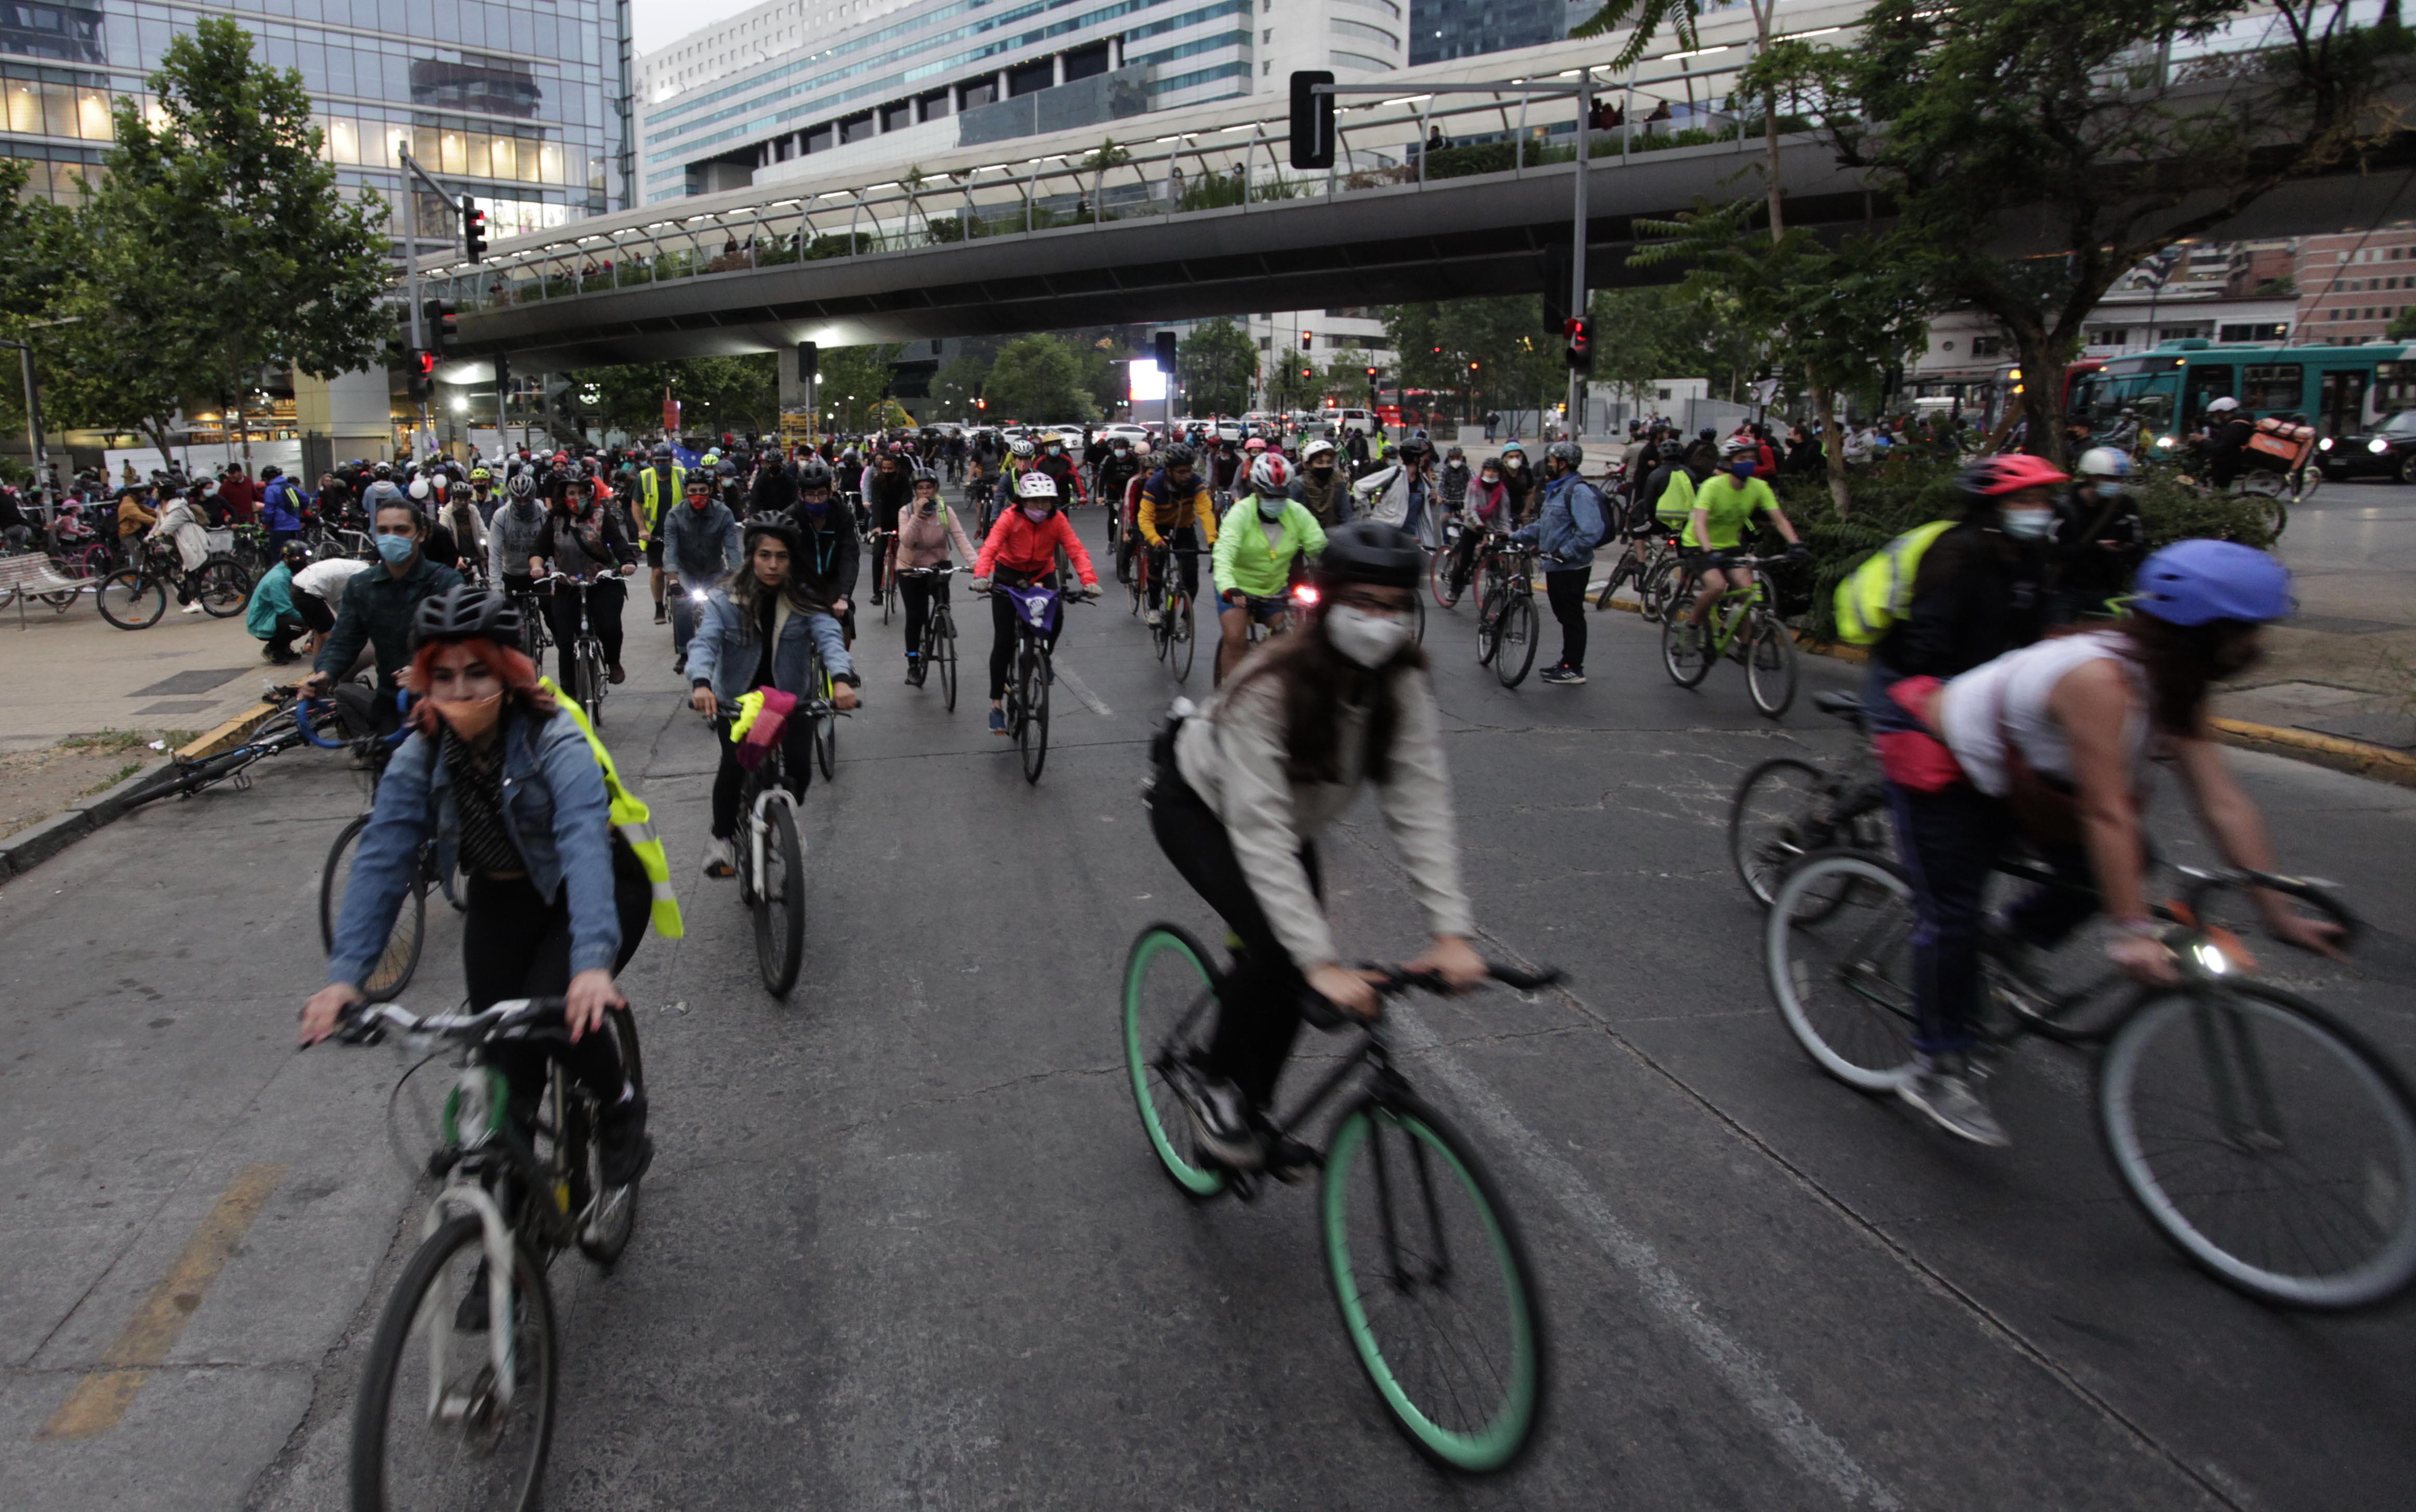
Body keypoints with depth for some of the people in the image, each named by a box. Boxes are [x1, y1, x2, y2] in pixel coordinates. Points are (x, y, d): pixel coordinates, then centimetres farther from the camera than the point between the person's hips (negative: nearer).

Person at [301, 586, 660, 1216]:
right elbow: (381, 860, -18)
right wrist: (345, 974, -31)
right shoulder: (420, 757, -13)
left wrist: (593, 962, -55)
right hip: (502, 898, 5)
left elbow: (585, 846, -41)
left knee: (559, 1014, -25)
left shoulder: (556, 743, -28)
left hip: (589, 892, -4)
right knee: (500, 1040, -5)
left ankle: (622, 1109, 5)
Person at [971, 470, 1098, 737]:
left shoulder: (1058, 520, -16)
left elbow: (1076, 550, -24)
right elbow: (990, 548, -34)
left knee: (1055, 617, -27)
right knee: (1003, 640, -9)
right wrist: (981, 576, -53)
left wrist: (1089, 580, -41)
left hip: (1042, 574, 2)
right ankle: (997, 703, 2)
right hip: (1008, 575, -2)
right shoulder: (1010, 518, -22)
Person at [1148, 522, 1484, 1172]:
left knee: (1295, 963, -2)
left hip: (1290, 814, 6)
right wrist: (1320, 960, -48)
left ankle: (1252, 1118, 22)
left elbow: (1421, 805, -27)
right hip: (1197, 804, -5)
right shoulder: (1271, 690, -39)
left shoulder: (1403, 686, -24)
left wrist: (1450, 931, -38)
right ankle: (1216, 1088, -1)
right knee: (1274, 946, -26)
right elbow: (1259, 832, -42)